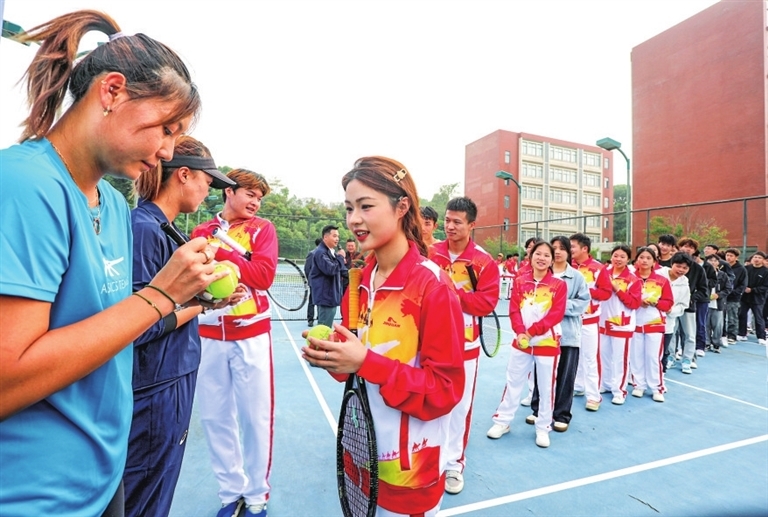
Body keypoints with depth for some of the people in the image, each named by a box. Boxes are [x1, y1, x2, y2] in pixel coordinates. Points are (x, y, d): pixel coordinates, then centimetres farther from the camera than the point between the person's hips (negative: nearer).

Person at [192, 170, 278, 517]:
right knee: (215, 417, 9)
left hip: (251, 335, -2)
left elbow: (264, 275, -12)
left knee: (255, 417, 4)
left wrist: (221, 251, -12)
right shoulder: (201, 231, 10)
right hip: (209, 336, 3)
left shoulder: (262, 228, 3)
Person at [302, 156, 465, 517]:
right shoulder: (360, 280, -1)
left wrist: (366, 363, -28)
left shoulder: (433, 285, -22)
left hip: (408, 465, -6)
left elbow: (444, 389, -20)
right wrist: (333, 356, -12)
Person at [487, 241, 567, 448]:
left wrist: (531, 331, -18)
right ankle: (502, 421, 26)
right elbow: (514, 310, -2)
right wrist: (520, 332, -17)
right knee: (513, 383, 12)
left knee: (546, 387, 10)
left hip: (547, 343, -2)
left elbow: (556, 314, -13)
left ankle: (543, 428, 28)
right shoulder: (520, 281, 2)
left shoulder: (559, 285, -5)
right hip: (521, 342, 2)